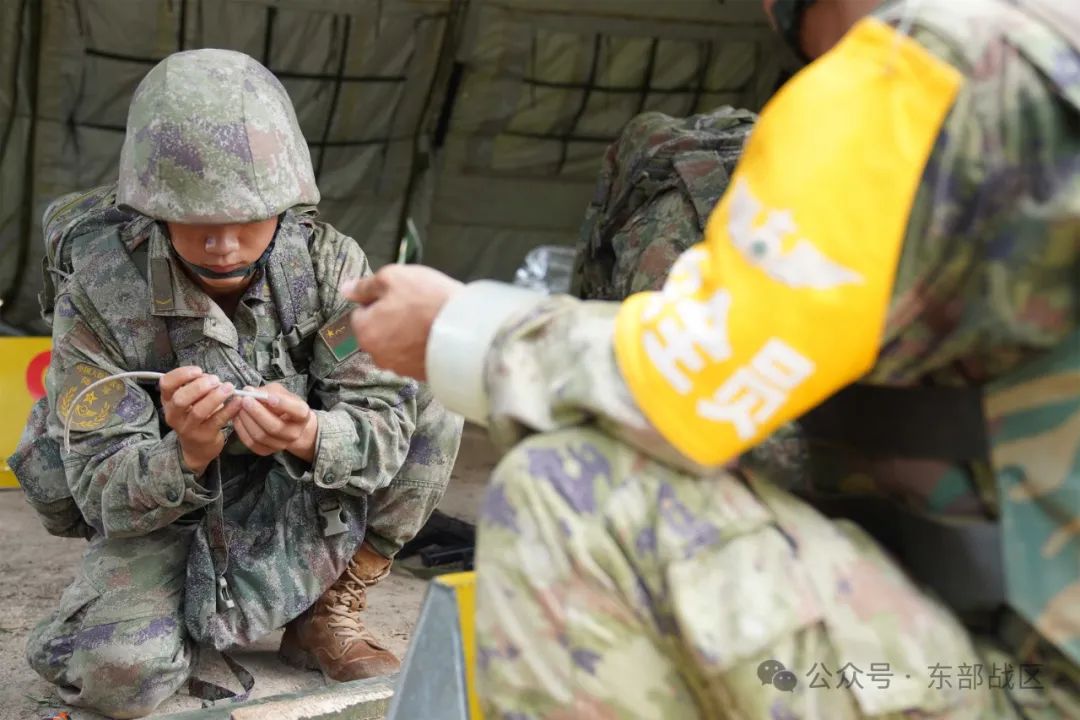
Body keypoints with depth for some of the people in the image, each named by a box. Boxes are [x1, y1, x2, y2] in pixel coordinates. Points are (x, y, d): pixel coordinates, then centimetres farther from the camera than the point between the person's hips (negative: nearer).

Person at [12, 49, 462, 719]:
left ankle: (330, 610, -3)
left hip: (303, 504, 3)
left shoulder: (327, 261, -17)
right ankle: (188, 617, 8)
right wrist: (187, 455, -44)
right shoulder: (98, 289, -22)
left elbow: (386, 421, -18)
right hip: (164, 519, -3)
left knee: (430, 395, -16)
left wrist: (308, 436, -42)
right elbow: (104, 493, -21)